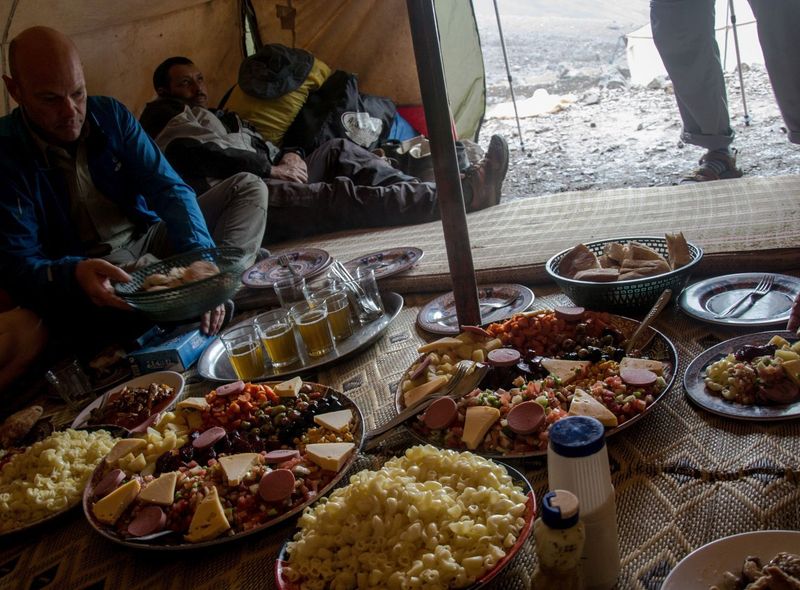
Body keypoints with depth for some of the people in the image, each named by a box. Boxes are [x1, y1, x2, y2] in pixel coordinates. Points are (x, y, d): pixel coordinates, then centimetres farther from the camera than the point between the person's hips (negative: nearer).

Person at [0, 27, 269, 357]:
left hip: (152, 237, 6)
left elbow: (169, 189, -8)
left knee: (248, 188, -5)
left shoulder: (109, 114, 0)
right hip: (87, 268, -5)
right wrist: (74, 275, -41)